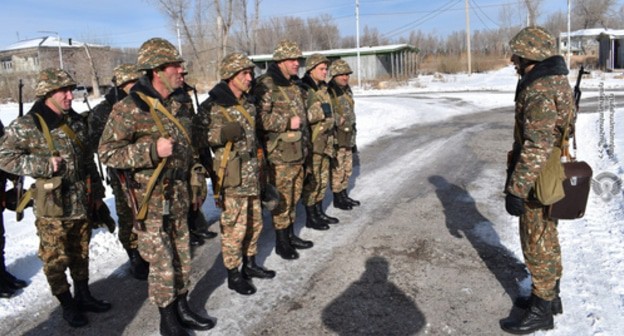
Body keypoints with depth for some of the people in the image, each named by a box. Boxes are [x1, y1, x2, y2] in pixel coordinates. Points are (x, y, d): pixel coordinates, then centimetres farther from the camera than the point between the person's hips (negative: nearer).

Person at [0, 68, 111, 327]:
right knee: (56, 259, 6)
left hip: (81, 204, 5)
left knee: (81, 254, 17)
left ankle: (83, 296, 34)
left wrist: (97, 191, 17)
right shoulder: (27, 126, -11)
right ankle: (67, 305, 23)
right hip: (52, 209, -5)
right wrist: (44, 165, -20)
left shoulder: (77, 121, 8)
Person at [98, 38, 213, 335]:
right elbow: (107, 153, -15)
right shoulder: (129, 108, -15)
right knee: (162, 265, 3)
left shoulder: (176, 106, 8)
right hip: (151, 202, -7)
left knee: (182, 259, 16)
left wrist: (193, 183, 20)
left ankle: (182, 309, 34)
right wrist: (151, 151, -25)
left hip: (178, 198, 7)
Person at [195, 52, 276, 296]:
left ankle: (250, 264, 35)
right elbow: (197, 139, -12)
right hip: (232, 179, -8)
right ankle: (233, 275, 16)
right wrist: (221, 134, -25)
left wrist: (260, 164, 25)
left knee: (254, 223, 17)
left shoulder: (248, 104, 13)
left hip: (252, 177, 8)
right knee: (233, 228, 0)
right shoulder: (212, 107, -12)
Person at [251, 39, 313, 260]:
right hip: (279, 153, -8)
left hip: (298, 152, 8)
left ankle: (290, 235, 30)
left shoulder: (294, 85, 16)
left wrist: (304, 140, 25)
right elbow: (260, 117, -23)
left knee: (294, 197, 16)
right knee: (281, 199, -1)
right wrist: (288, 122, -20)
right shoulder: (266, 85, -12)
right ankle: (281, 243, 12)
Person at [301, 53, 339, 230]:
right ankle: (310, 217, 8)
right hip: (312, 142, -9)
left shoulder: (323, 88, 15)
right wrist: (320, 111, -18)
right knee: (311, 181, -2)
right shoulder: (303, 89, -12)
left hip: (325, 141, 9)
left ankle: (319, 212, 26)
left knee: (323, 179, 14)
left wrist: (331, 140, 25)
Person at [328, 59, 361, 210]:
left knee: (347, 169, 16)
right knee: (337, 169, -1)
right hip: (337, 137, -9)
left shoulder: (347, 90, 13)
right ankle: (337, 198, 10)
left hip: (348, 136, 9)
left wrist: (352, 133, 24)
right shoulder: (329, 91, -15)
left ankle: (344, 195, 28)